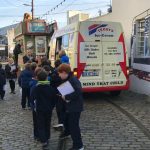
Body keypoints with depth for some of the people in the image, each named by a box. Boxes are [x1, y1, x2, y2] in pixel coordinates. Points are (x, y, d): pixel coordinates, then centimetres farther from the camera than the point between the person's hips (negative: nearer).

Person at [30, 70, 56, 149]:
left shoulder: (36, 88, -12)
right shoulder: (50, 88, -3)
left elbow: (32, 98, -16)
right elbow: (54, 99, 1)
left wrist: (35, 106, 0)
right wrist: (51, 107, 12)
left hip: (40, 109, -3)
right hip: (49, 109, 3)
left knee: (41, 125, 1)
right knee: (47, 124, 18)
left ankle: (44, 141, -11)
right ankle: (47, 139, 27)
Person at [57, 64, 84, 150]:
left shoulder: (73, 80, -23)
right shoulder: (67, 80, 7)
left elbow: (78, 92, -33)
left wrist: (66, 97, -26)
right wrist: (63, 96, -1)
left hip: (75, 107, -10)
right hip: (69, 106, 10)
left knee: (74, 125, -6)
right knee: (66, 120, 29)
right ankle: (67, 132, 58)